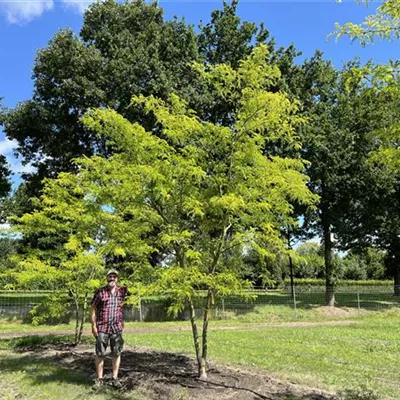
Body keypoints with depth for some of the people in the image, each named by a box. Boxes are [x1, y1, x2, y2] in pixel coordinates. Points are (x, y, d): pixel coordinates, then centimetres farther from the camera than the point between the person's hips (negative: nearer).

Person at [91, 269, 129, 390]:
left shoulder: (122, 291, 4)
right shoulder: (100, 292, -2)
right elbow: (93, 309, -1)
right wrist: (93, 325, -8)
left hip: (117, 327, 2)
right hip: (102, 327, -2)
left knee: (116, 353, 7)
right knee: (100, 354, 3)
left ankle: (115, 379, 17)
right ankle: (99, 379, 13)